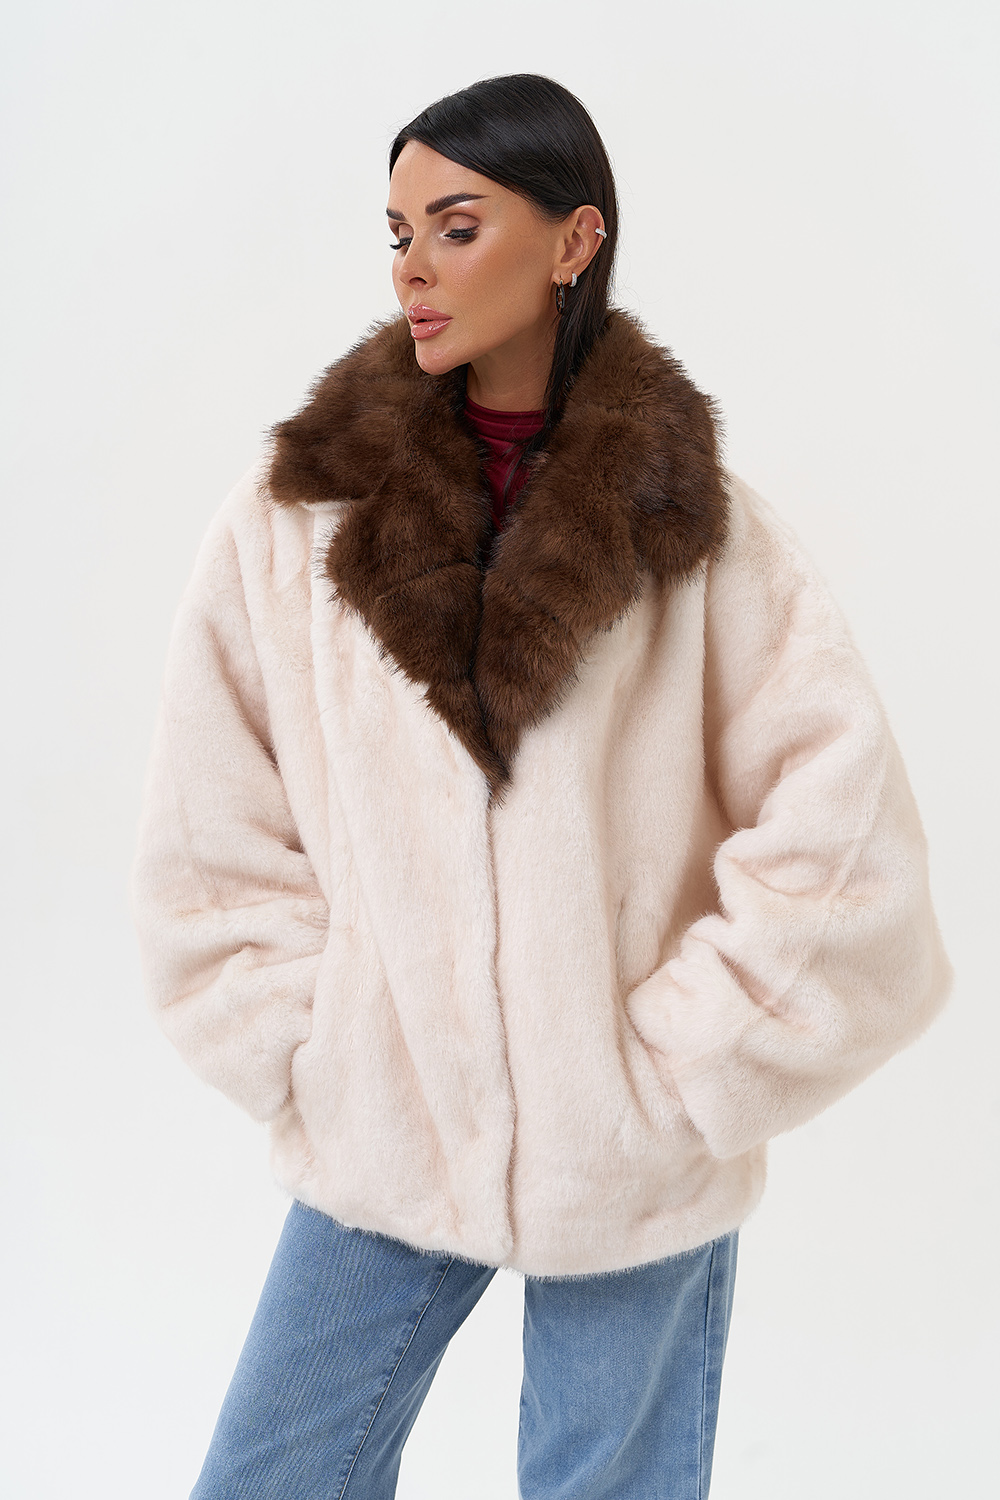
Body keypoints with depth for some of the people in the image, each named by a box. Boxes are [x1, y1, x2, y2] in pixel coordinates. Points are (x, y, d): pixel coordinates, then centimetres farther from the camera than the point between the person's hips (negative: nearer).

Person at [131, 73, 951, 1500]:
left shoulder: (694, 525, -6)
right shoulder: (295, 522, -3)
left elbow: (841, 850, -8)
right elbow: (212, 852, 0)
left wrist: (669, 1079, -8)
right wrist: (316, 1067, -5)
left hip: (639, 1180, -1)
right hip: (377, 1154, 2)